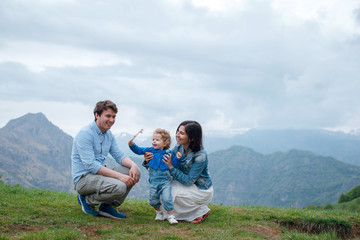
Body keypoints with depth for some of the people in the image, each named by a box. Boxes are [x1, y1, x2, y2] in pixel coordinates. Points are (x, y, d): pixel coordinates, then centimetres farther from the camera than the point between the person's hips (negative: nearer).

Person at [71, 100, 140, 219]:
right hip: (84, 178, -9)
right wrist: (119, 176, -28)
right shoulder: (85, 134, -17)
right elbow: (90, 165, -24)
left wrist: (133, 165, -14)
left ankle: (107, 206, 3)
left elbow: (119, 155, 10)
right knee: (119, 187, -31)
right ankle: (87, 200, -5)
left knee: (133, 173, -4)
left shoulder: (108, 134, 12)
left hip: (99, 173, 9)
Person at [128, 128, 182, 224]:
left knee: (166, 198, -13)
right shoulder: (150, 150, 3)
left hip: (165, 181, -3)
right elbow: (139, 151, 5)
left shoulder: (168, 153, -1)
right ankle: (159, 212, 34)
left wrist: (177, 158, -16)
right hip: (153, 180, 3)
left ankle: (171, 216, 1)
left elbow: (175, 165, 2)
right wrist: (132, 145, -10)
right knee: (153, 200, 8)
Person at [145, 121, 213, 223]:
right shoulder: (178, 148, -7)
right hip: (187, 185, 7)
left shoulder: (200, 156, -27)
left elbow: (188, 180, -27)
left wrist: (171, 167, -33)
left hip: (202, 190, -7)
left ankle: (201, 211, -5)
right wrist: (149, 161, -24)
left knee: (172, 193, -25)